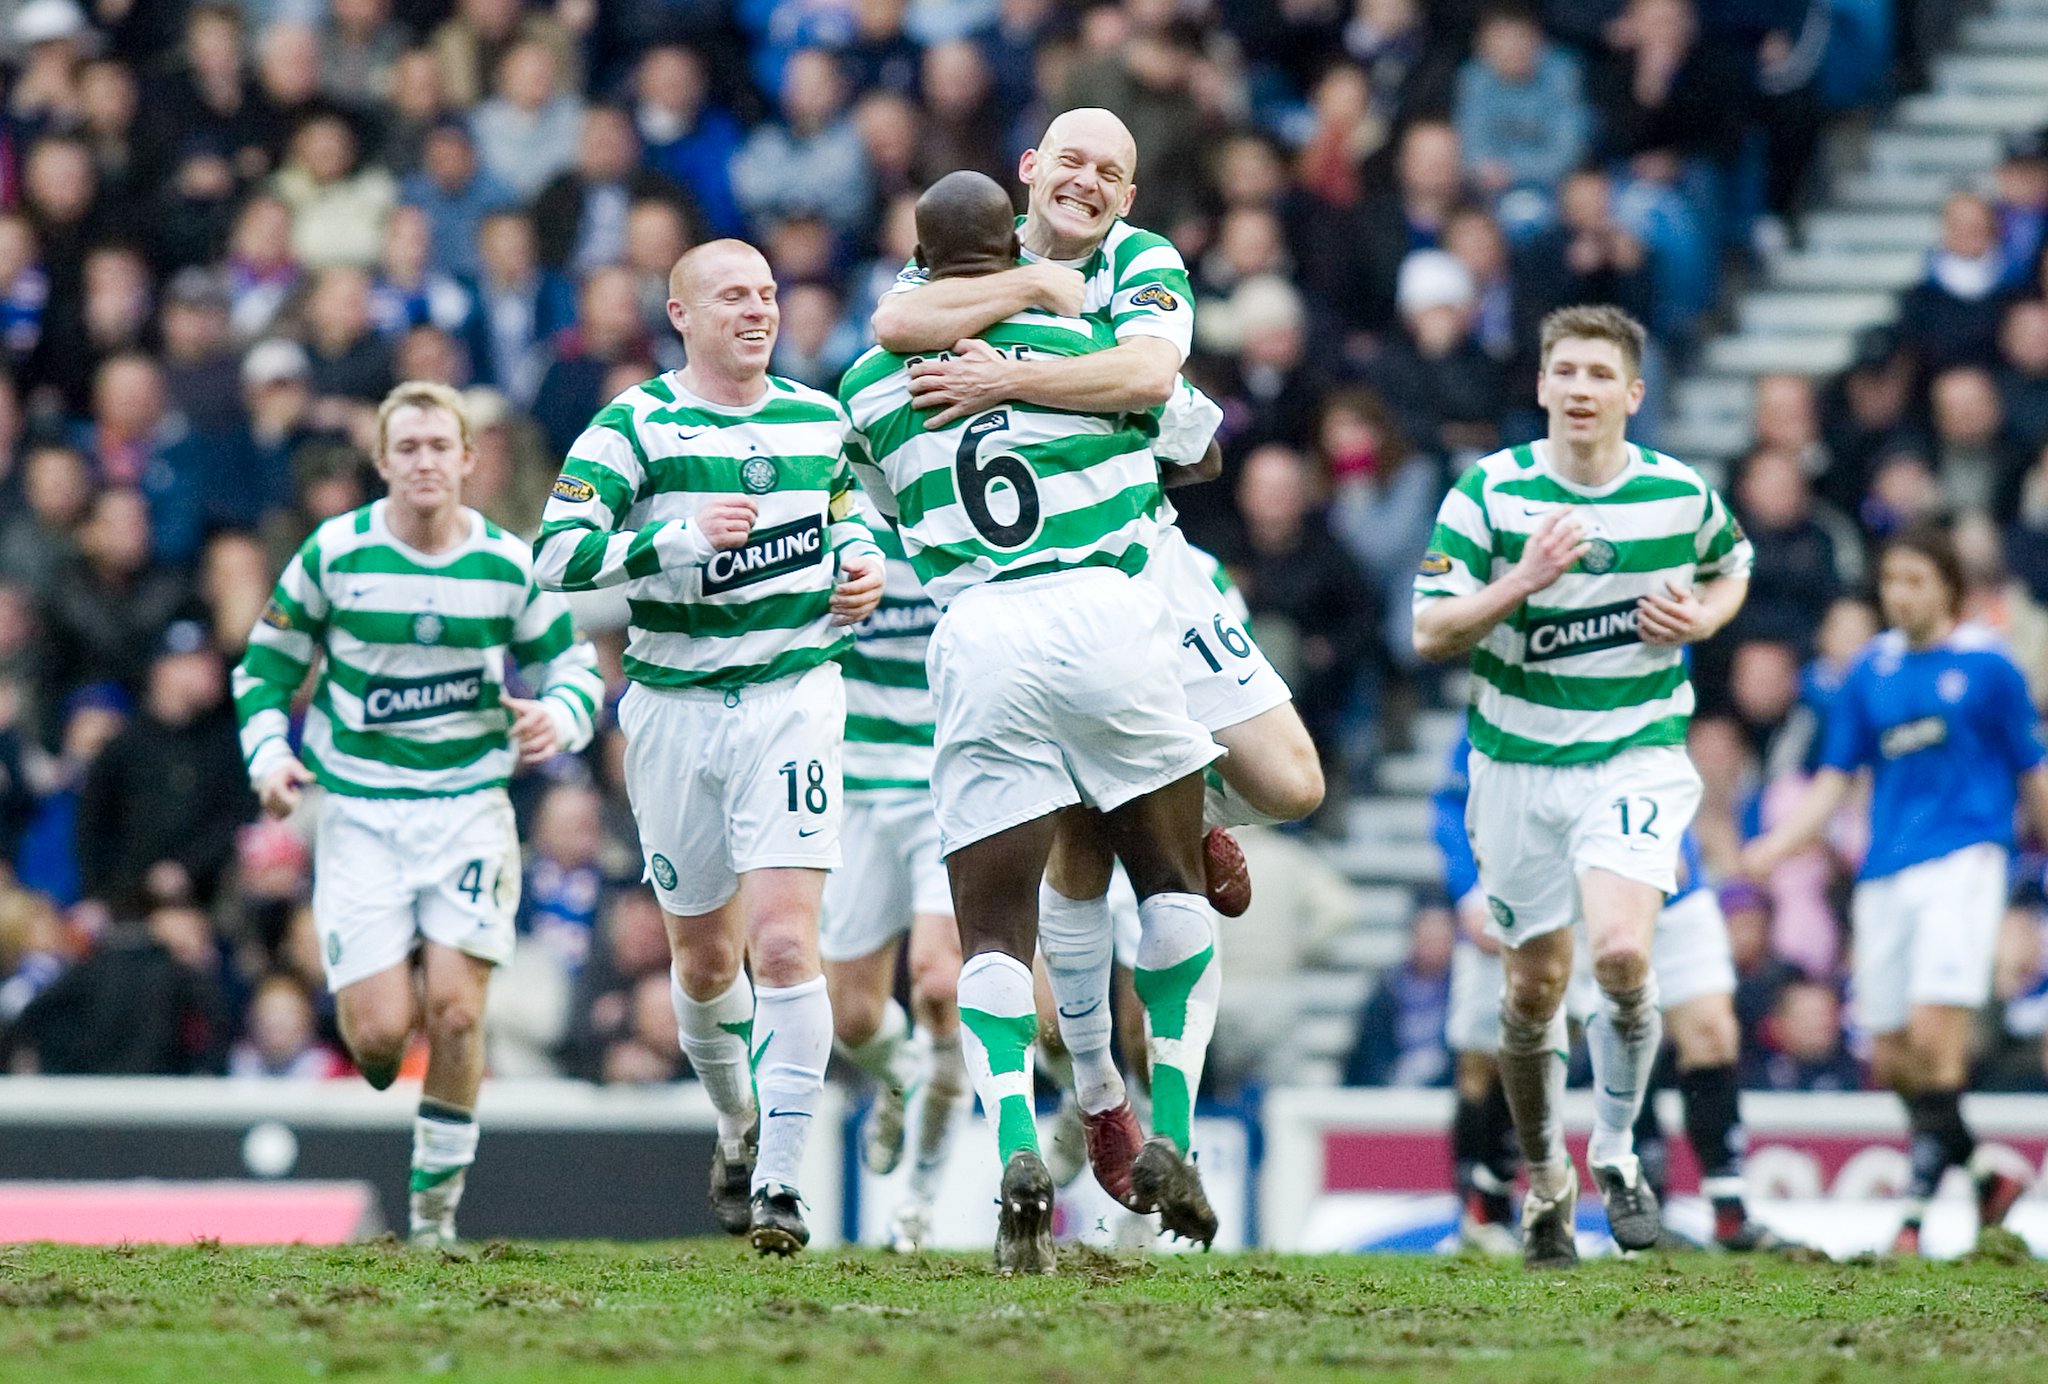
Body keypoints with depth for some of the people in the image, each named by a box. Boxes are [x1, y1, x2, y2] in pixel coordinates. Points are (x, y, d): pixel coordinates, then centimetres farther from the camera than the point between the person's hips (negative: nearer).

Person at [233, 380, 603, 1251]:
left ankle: (437, 1205, 5)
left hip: (469, 809, 1)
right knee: (379, 1032, -12)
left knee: (454, 1011, -12)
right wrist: (268, 753, -9)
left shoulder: (509, 566, 0)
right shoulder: (335, 554, -3)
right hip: (359, 813, 0)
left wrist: (560, 717, -12)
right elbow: (267, 663, 7)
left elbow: (573, 665, 10)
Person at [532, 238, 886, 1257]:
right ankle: (740, 1127, 38)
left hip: (792, 694, 1)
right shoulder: (634, 427, -4)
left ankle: (779, 1183, -13)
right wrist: (676, 538, -24)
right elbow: (556, 557, -12)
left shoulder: (819, 420, 9)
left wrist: (863, 568, 6)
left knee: (783, 941, -15)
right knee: (705, 955, 11)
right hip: (674, 706, 0)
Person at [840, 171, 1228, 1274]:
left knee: (993, 933, 4)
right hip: (1107, 611, -1)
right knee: (1176, 885, 18)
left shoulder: (873, 386, 11)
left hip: (978, 637, 1)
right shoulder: (1081, 342, 5)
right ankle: (1169, 1137, 7)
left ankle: (1015, 1148, -21)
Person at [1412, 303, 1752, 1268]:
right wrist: (1521, 582, -23)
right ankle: (1543, 1179, 31)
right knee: (1535, 986, 8)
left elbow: (1730, 567, 20)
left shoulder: (1682, 495, -2)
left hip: (1637, 759, -1)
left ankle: (1614, 1152, 0)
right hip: (1518, 766, 1)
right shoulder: (1488, 493, -7)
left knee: (1621, 952, -23)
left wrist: (1702, 616, -2)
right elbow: (1430, 633, -9)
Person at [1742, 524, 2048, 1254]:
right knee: (1891, 1060, 4)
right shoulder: (1871, 674, 12)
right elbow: (1834, 778, 13)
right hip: (1884, 877, 5)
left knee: (1934, 1035, -18)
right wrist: (1775, 845, -1)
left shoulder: (1986, 666, 1)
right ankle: (1986, 1175, 23)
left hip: (1961, 859, -5)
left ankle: (1917, 1207, -16)